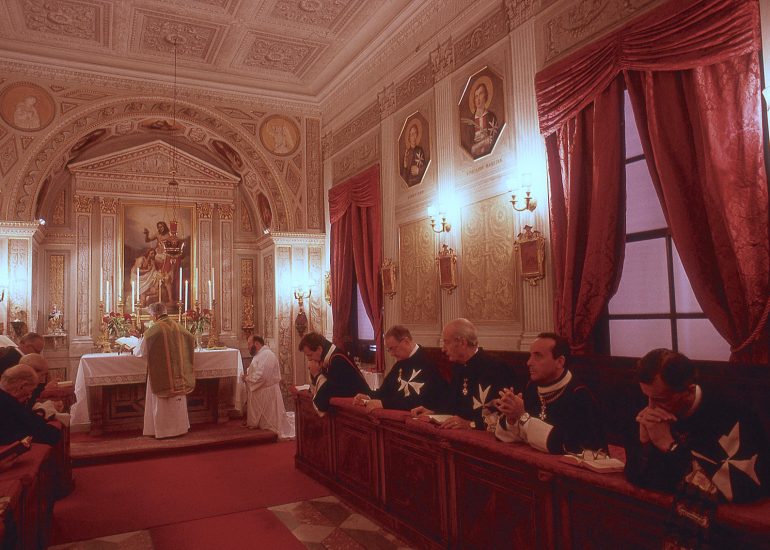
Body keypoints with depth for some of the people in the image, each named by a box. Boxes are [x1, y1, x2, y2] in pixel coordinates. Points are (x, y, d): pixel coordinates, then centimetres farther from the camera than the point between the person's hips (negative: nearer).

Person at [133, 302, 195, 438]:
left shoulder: (154, 330, -14)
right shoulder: (177, 326, 1)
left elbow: (142, 350, -6)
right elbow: (191, 339, 13)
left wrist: (133, 350, 17)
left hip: (161, 373, -5)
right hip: (177, 371, 5)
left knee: (162, 400, 6)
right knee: (177, 398, 15)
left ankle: (164, 430, 12)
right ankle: (179, 426, 22)